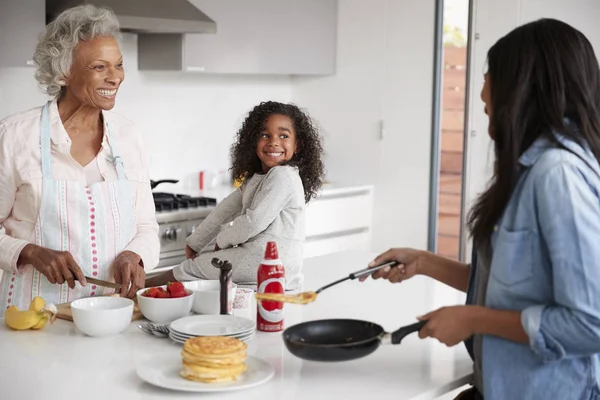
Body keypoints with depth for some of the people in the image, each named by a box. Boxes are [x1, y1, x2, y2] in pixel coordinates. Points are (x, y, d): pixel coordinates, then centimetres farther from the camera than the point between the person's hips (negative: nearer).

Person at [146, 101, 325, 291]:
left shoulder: (282, 176, -15)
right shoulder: (256, 178, 17)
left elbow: (255, 221, -19)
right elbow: (228, 207, 18)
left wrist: (222, 241, -3)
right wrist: (195, 242, 18)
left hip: (270, 263, -9)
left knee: (191, 268, 1)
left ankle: (145, 285, 16)